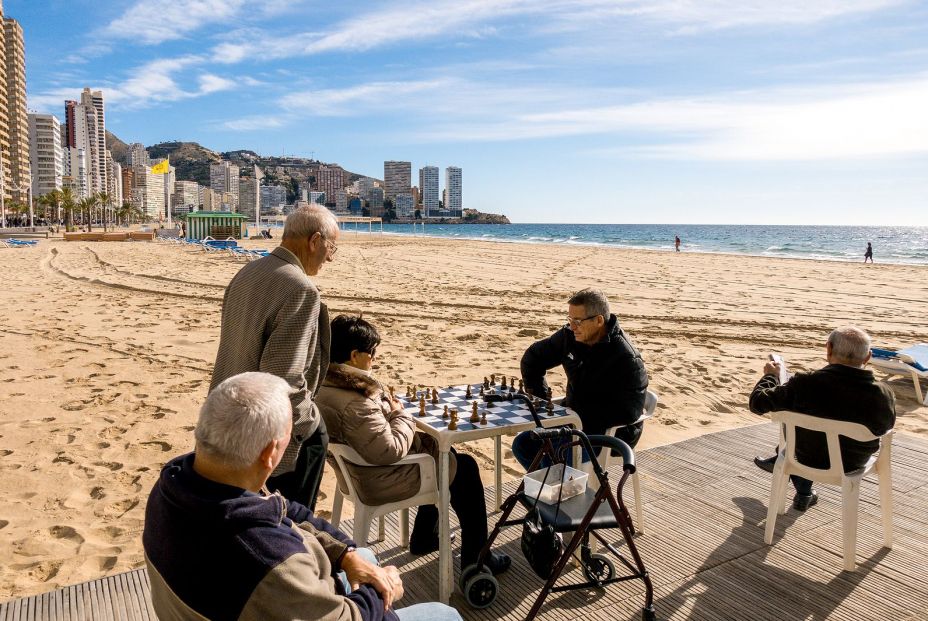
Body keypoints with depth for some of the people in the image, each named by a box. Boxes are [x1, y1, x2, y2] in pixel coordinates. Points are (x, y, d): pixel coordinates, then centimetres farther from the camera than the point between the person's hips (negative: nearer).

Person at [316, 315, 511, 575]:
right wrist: (400, 414, -17)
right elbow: (389, 451, -33)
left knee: (441, 448, 28)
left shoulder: (322, 385, -2)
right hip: (380, 483, -10)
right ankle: (476, 558, 18)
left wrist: (388, 409, -2)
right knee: (465, 467, 7)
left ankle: (424, 538, 38)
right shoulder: (355, 400, -34)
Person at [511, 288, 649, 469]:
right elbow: (532, 358, 10)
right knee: (522, 445, 0)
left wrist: (580, 418, -25)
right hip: (574, 422, 7)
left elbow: (629, 411, -27)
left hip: (612, 434, -7)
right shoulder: (569, 337, -3)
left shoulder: (626, 359, -23)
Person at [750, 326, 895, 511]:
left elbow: (757, 403, -19)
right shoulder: (884, 395, -23)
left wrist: (771, 376, 1)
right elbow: (887, 426, 0)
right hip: (854, 464, 2)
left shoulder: (805, 383, -30)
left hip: (808, 459, -2)